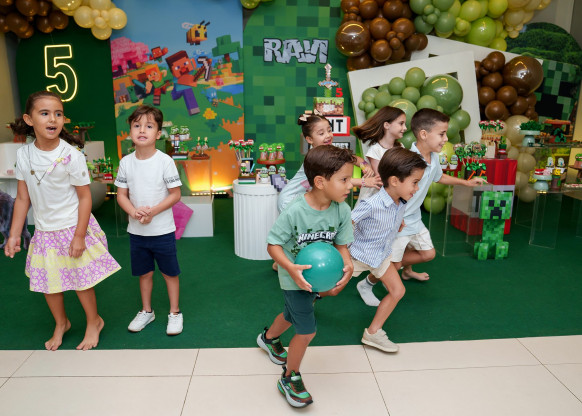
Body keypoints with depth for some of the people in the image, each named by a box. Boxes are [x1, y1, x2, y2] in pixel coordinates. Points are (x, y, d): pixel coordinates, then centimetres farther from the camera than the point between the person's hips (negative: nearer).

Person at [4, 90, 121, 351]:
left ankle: (94, 322, 31)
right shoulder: (23, 155, -5)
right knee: (48, 283, 14)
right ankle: (61, 324, 40)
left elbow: (85, 197, -13)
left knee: (81, 281, 6)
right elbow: (22, 198, 3)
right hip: (44, 232, 4)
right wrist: (14, 234, 3)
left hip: (73, 228, -4)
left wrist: (79, 235, -15)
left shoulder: (71, 155, -17)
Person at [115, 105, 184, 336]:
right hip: (136, 230, 4)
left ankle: (175, 313, 28)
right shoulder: (126, 162, -2)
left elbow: (175, 195, -10)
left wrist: (152, 211, -21)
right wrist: (134, 212, -17)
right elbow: (121, 195, 2)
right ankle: (146, 311, 38)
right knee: (144, 273, 19)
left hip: (162, 230, -3)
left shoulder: (164, 161, -13)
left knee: (170, 273, 9)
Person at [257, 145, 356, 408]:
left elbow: (341, 244, -6)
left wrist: (347, 264, -26)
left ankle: (268, 338, 62)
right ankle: (289, 379, 26)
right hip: (295, 279, -6)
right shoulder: (294, 212, -30)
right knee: (307, 331, -1)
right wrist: (291, 268, -36)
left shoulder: (342, 210, -17)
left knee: (293, 315, 29)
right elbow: (273, 245, -22)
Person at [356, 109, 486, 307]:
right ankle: (366, 284, 26)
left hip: (414, 219, 9)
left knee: (428, 253, 19)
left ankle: (406, 271, 49)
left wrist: (466, 182, 25)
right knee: (393, 263, 0)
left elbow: (439, 177, 22)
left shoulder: (433, 158, 0)